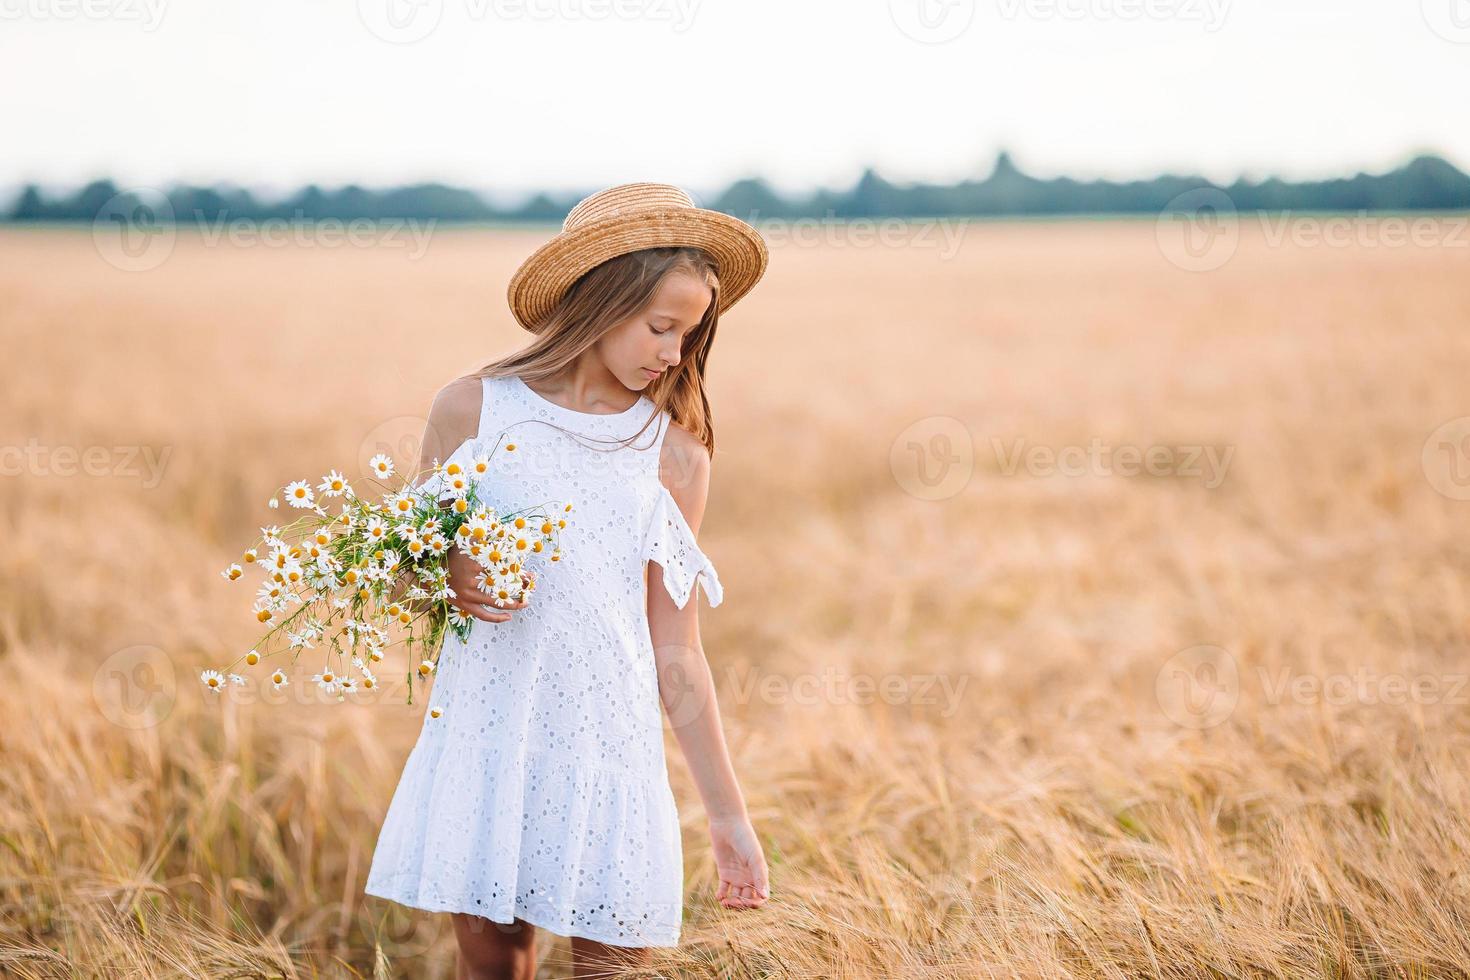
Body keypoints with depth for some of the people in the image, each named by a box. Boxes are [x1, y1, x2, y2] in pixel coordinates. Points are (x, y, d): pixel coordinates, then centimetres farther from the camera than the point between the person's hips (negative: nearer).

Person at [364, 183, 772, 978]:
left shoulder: (674, 454, 3)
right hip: (485, 736, 0)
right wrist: (446, 583, -13)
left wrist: (729, 816, 6)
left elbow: (676, 655, 6)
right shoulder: (472, 409, 1)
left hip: (608, 750, 0)